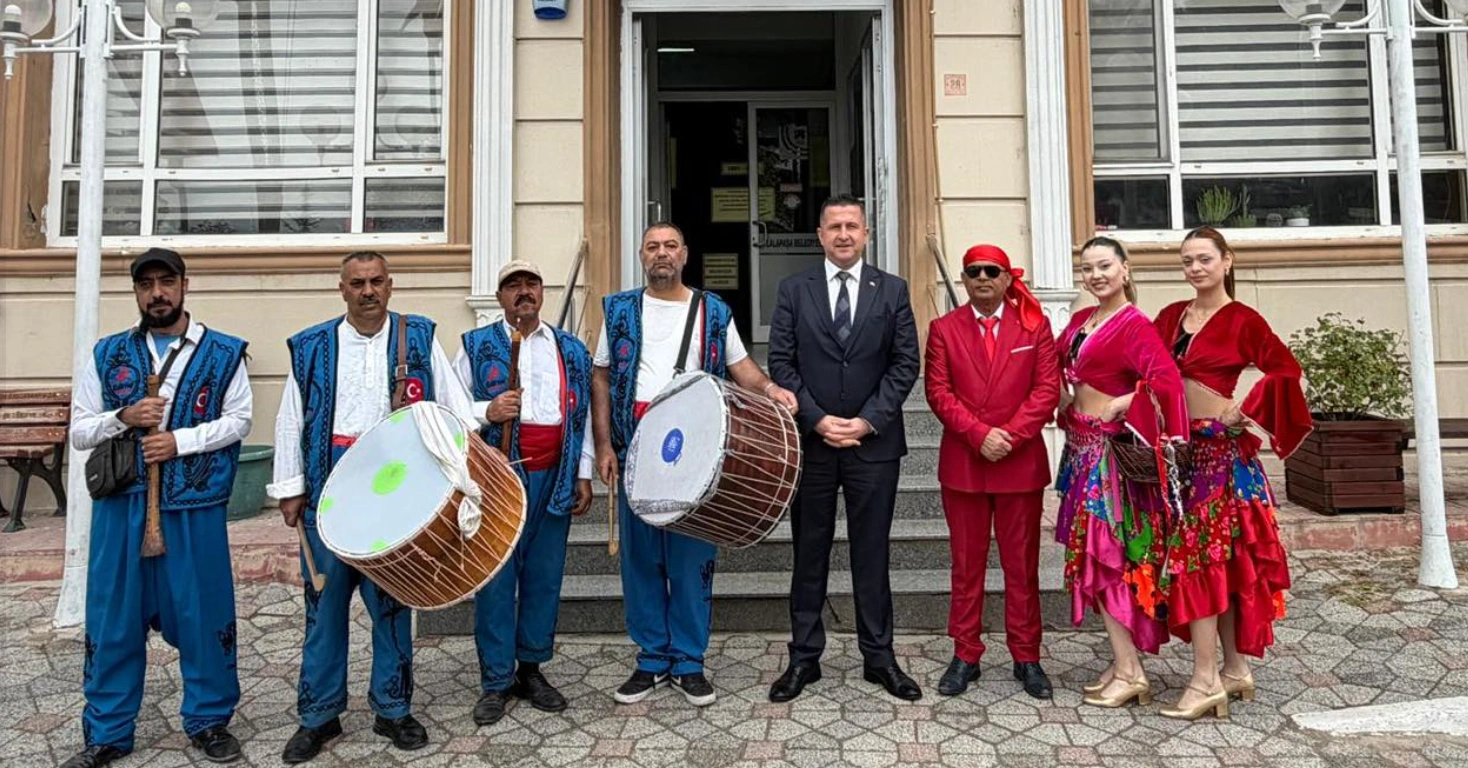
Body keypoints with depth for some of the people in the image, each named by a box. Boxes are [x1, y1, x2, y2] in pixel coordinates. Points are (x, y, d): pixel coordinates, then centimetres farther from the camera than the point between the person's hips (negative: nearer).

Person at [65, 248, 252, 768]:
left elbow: (239, 420, 1)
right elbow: (79, 432, 9)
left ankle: (209, 721, 20)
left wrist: (180, 440, -13)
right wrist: (123, 418, -11)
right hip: (121, 502, 2)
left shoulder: (223, 352, 3)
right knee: (114, 616, 8)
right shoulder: (108, 354, 9)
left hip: (195, 505, -2)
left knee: (202, 613, 5)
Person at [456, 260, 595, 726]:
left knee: (545, 577, 9)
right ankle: (496, 680, 14)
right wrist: (487, 412, -17)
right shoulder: (477, 346, 5)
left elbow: (584, 416, 13)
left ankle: (532, 669, 23)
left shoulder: (572, 350, 14)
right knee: (496, 579, 2)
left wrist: (584, 475, 8)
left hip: (554, 478, 3)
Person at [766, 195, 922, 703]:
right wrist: (817, 419, -10)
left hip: (874, 441, 0)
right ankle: (804, 658, 18)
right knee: (809, 552, 8)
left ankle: (879, 657, 20)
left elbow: (906, 362, 1)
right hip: (811, 440, 0)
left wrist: (868, 420, -9)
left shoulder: (893, 290, 7)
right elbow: (780, 363, 1)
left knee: (872, 552, 8)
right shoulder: (794, 290, 6)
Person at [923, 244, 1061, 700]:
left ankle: (1026, 657, 20)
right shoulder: (944, 329, 6)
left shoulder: (1034, 326, 5)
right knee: (966, 563, 8)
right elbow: (938, 391, -2)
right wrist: (979, 434, -13)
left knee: (1022, 564, 8)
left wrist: (1009, 436, -13)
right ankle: (965, 655, 18)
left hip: (1021, 463, 0)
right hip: (962, 463, 1)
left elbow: (1047, 389, -2)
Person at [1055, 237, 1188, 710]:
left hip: (1109, 450, -8)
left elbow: (1166, 379, -26)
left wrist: (1119, 405, -18)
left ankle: (1129, 672, 8)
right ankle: (1125, 665, 22)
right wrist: (1066, 409, 9)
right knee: (1093, 552, 11)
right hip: (1081, 446, 8)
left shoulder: (1135, 325, -12)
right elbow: (1064, 371, 24)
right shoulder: (1082, 320, 12)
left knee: (1105, 553, -4)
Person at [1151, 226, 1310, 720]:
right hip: (1181, 448, 6)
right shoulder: (1171, 316, 10)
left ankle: (1206, 679, 1)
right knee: (1221, 558, 12)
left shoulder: (1242, 320, -6)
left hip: (1221, 449, -6)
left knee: (1200, 553, -6)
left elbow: (1285, 369, -11)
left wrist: (1246, 410, -15)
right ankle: (1235, 669, 22)